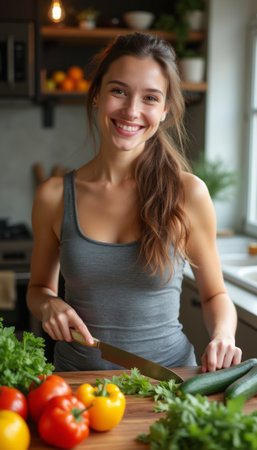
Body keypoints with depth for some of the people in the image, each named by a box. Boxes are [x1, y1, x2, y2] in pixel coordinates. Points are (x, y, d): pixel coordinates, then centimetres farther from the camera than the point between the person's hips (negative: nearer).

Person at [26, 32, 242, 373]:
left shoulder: (188, 193, -5)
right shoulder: (54, 196, -2)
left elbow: (214, 294, 7)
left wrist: (223, 338, -12)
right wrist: (49, 305, -7)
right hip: (78, 377, 2)